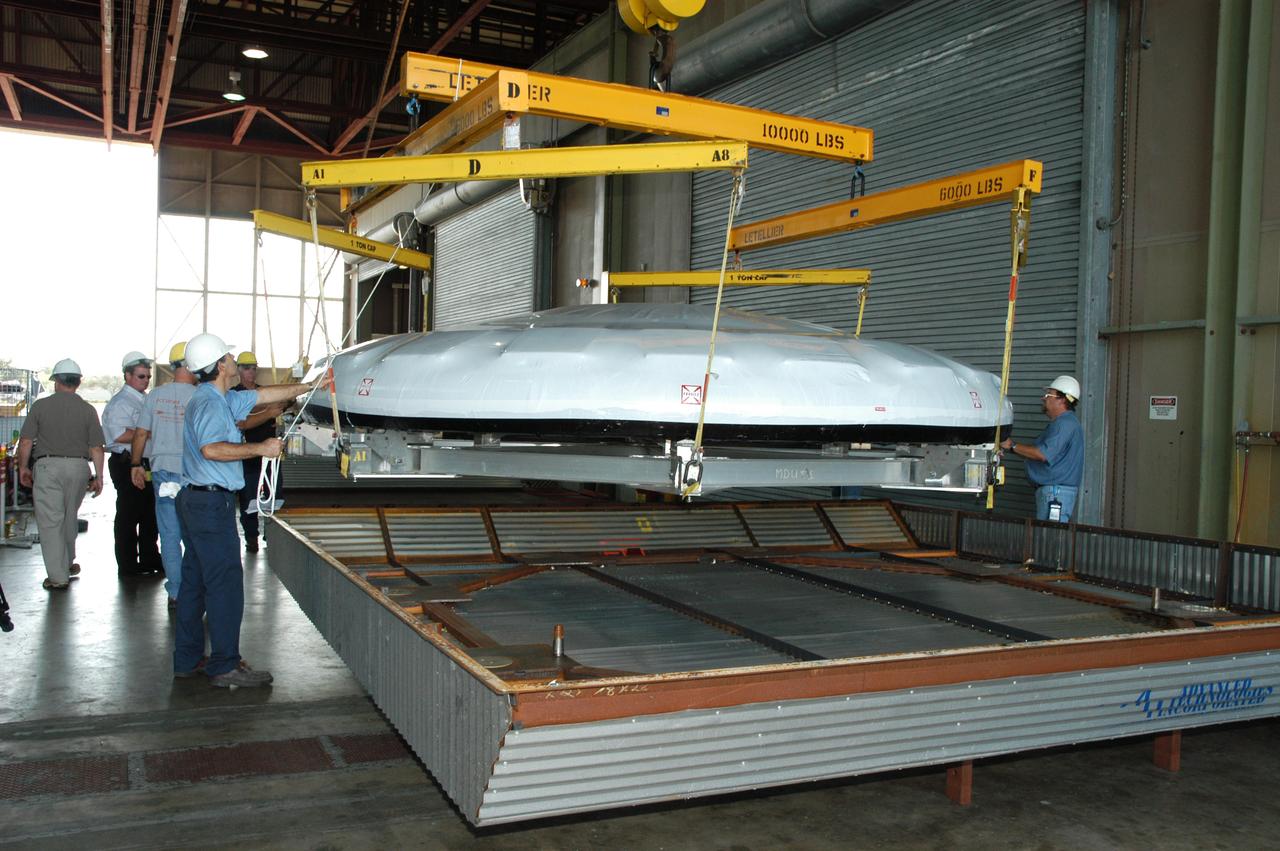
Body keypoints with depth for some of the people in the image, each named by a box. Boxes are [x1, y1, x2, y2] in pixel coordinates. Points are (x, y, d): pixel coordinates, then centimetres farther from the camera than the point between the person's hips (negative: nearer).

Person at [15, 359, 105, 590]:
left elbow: (25, 442, -2)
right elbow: (96, 447, 0)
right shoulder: (87, 410, 2)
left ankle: (58, 576, 0)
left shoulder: (40, 406, -2)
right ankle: (67, 564, 33)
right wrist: (99, 476, 7)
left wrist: (23, 467, 12)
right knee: (69, 517, 20)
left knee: (50, 521, 1)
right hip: (79, 467, 3)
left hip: (48, 466, -2)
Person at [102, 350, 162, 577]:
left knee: (149, 514, 15)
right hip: (127, 464, -9)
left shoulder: (146, 400, 17)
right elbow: (119, 435, -22)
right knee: (128, 516, -1)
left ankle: (149, 559, 26)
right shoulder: (121, 402, -10)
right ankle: (128, 566, 6)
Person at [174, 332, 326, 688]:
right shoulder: (210, 402, -15)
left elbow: (265, 395, 25)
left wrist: (310, 386, 29)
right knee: (225, 582, -6)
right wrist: (260, 448, -22)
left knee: (195, 580, 13)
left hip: (196, 500, 11)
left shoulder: (222, 399, 16)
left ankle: (187, 659, 21)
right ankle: (225, 665, -2)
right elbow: (211, 448, -31)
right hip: (212, 502, -11)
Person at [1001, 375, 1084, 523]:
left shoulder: (1065, 423, -15)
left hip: (1056, 491, -11)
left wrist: (1012, 446, -16)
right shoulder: (1061, 422, 21)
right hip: (1049, 489, 11)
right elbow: (1041, 450, 22)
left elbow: (1043, 454, -24)